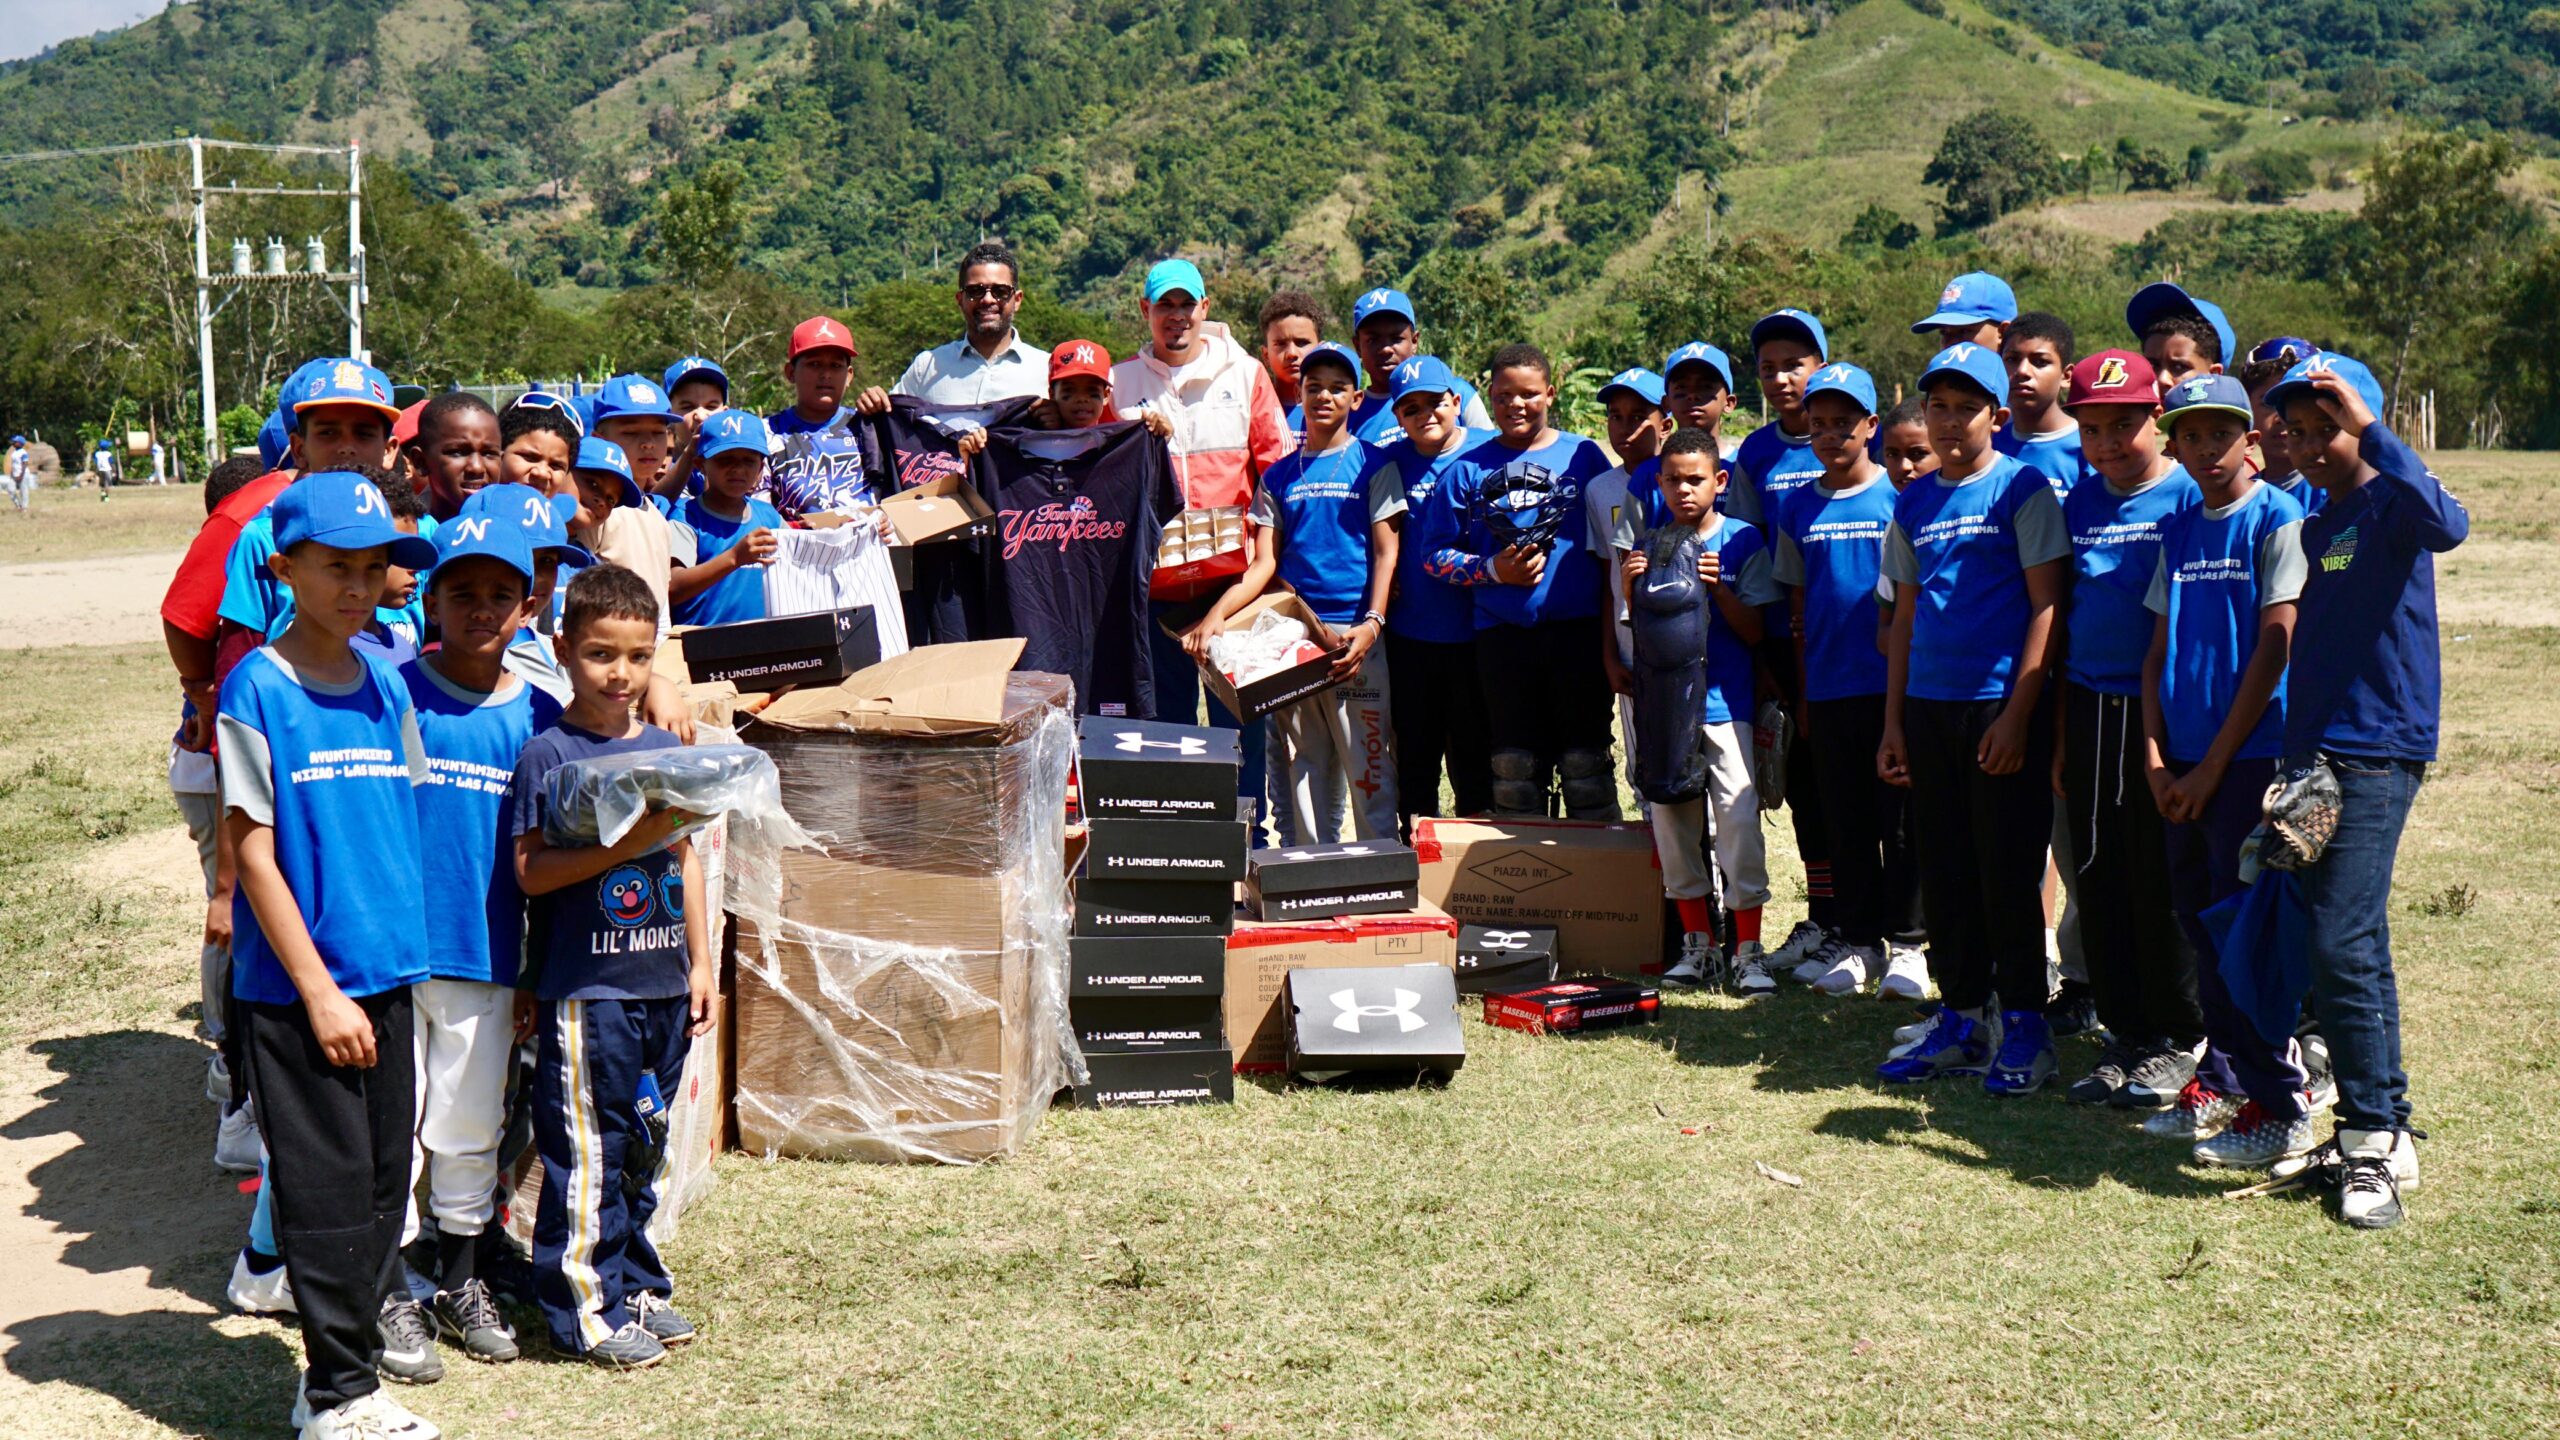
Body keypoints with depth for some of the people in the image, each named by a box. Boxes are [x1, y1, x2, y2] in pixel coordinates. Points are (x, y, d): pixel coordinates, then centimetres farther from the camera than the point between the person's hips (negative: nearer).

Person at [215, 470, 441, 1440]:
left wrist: (405, 951, 9)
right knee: (326, 1186, 0)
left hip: (387, 976, 6)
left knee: (385, 1177, 10)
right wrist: (320, 990, -13)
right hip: (295, 986, -6)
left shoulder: (386, 687, 8)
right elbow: (251, 852, -10)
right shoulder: (257, 690, -9)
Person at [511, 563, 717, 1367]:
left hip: (661, 982, 6)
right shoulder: (548, 754, -8)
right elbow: (529, 871, -13)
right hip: (584, 987, -6)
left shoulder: (664, 748, 10)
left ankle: (635, 1283, 27)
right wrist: (621, 848, -23)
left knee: (642, 1143, 15)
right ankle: (584, 1306, 10)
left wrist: (701, 963, 14)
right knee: (586, 1150, 0)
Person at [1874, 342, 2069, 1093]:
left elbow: (2046, 606, -8)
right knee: (1945, 872, 10)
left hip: (2002, 706, -5)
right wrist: (1893, 721, 12)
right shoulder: (1913, 504, 12)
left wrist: (2018, 715, -14)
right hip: (1929, 708, 6)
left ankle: (2023, 1028, 10)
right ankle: (1961, 1021, 21)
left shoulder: (2022, 489, -4)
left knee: (2009, 873, 0)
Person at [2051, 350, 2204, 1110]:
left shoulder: (2188, 496, -6)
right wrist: (2061, 735, 13)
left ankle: (2180, 1040, 15)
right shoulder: (2079, 503, 10)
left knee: (2162, 878, 1)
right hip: (2089, 707, 5)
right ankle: (2125, 1034, 21)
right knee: (2097, 878, 9)